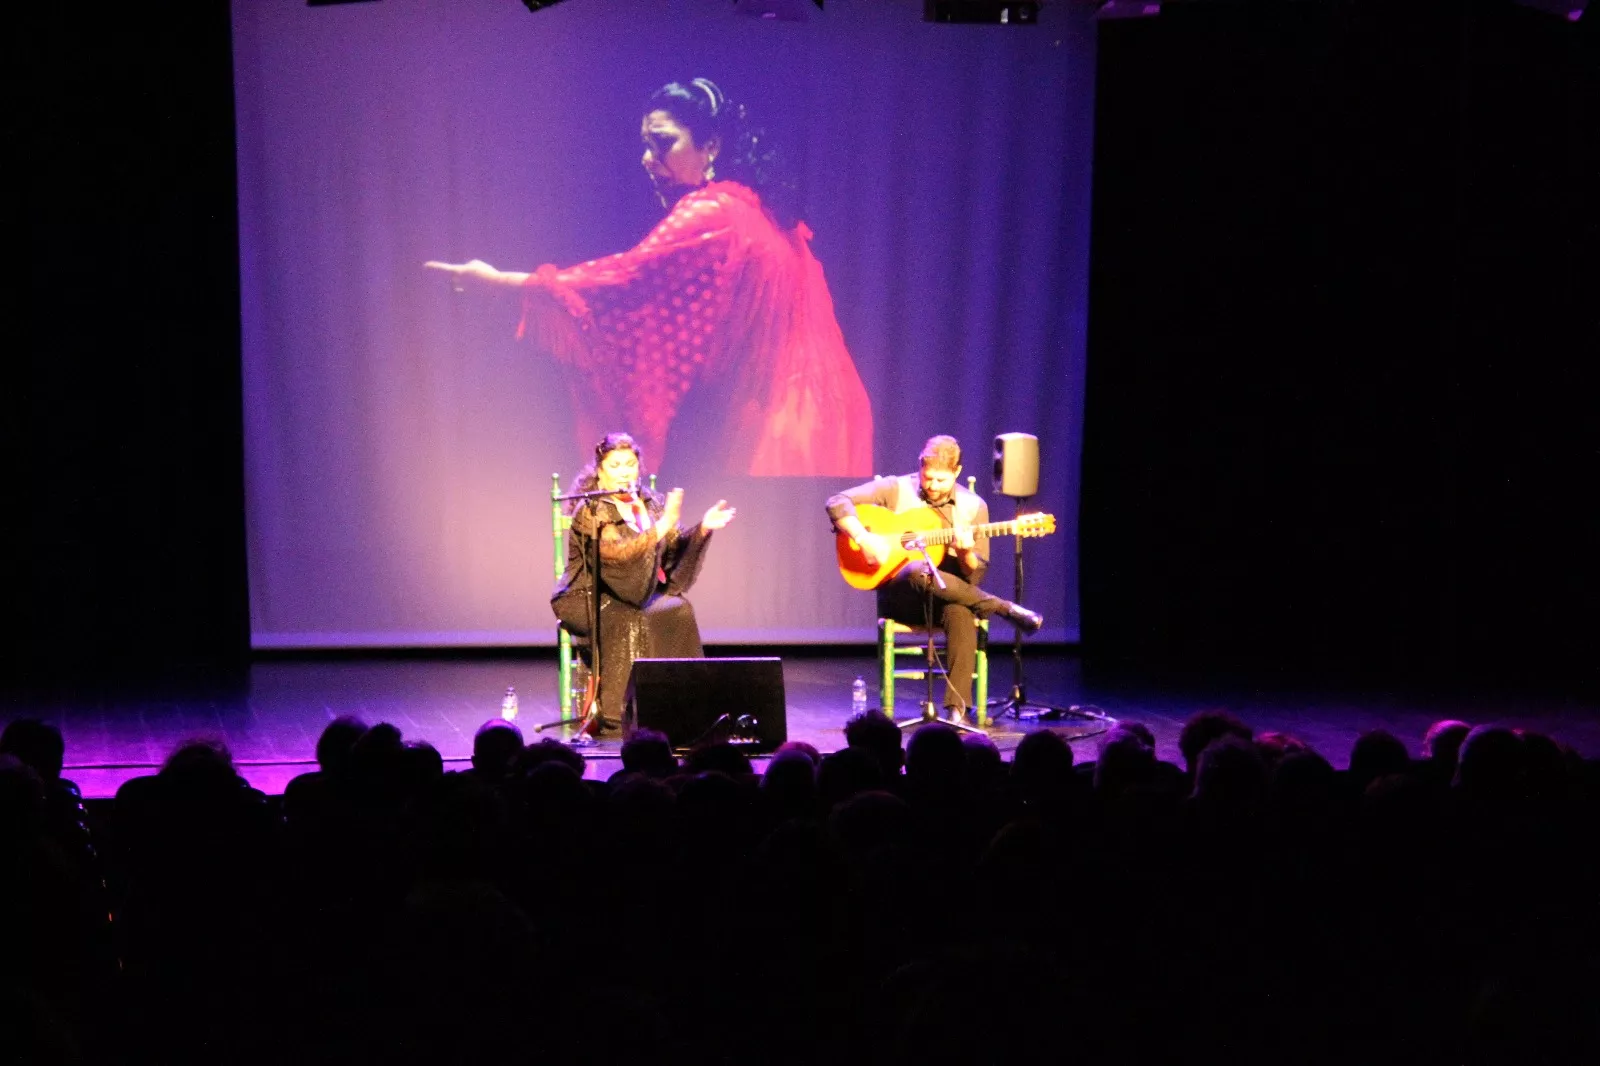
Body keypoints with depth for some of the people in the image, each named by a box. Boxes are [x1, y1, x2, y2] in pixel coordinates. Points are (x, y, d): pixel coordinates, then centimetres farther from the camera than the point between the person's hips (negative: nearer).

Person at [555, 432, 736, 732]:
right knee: (628, 619, -34)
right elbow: (618, 555, -28)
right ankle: (613, 711, -30)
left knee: (678, 609, -21)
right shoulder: (590, 511, -13)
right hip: (585, 598, -6)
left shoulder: (649, 504, 9)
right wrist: (661, 526, -36)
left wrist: (703, 528, -11)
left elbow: (675, 550, 6)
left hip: (633, 595, 6)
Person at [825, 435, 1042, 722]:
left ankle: (957, 709, -36)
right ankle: (1005, 609, -24)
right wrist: (864, 539, -21)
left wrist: (966, 554, -21)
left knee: (960, 611, -39)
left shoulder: (973, 507, 4)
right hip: (900, 596, -1)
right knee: (918, 572, -39)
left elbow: (975, 577, 2)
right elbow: (837, 503, -6)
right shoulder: (896, 490, 0)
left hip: (949, 595, 1)